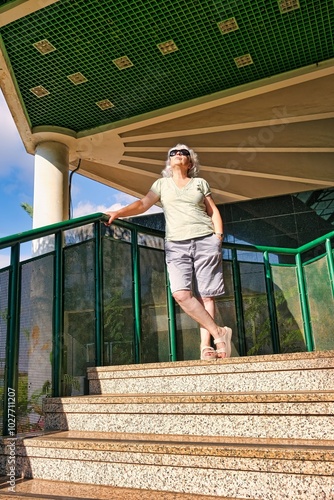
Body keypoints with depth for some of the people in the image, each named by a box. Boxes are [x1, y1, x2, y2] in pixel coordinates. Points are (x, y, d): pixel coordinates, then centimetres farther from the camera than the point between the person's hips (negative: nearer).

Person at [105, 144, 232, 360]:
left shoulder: (200, 183, 18)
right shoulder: (162, 184, 18)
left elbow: (214, 212, 16)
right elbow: (142, 204, 5)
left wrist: (218, 237, 1)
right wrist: (118, 213, -10)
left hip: (205, 241, 0)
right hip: (176, 245, 0)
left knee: (205, 295, -5)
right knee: (181, 294, -18)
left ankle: (206, 346, 0)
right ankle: (219, 332, -7)